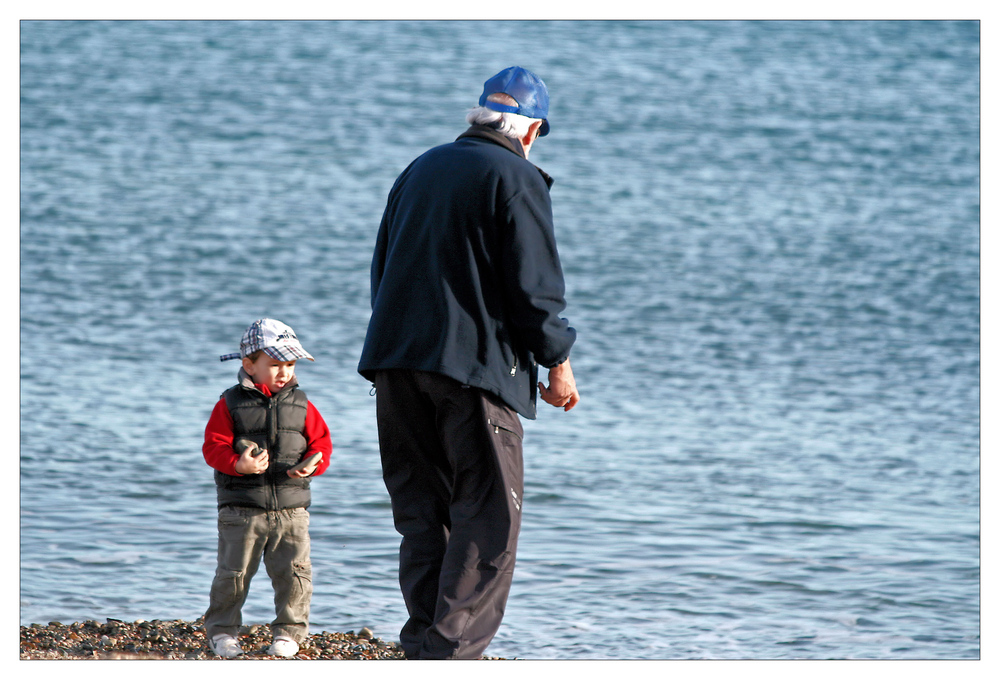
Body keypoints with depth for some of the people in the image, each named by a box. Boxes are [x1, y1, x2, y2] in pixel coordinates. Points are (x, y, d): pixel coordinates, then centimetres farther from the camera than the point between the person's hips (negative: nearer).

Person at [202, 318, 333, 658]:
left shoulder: (301, 406, 9)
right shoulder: (230, 404, 0)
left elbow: (321, 443, 11)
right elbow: (214, 447, -4)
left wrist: (311, 465, -11)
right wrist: (239, 464, -22)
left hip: (291, 507, 2)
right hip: (242, 509, -2)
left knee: (293, 572, -3)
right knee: (234, 572, 1)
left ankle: (288, 630, 11)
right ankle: (222, 630, 16)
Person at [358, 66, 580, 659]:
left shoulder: (421, 170, 17)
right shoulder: (517, 180, -5)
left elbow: (383, 271, 20)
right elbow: (535, 287, -10)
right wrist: (558, 363, 2)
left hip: (396, 364, 7)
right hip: (477, 367, -7)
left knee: (422, 512, 11)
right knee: (489, 519, -3)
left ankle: (422, 647, 8)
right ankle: (453, 650, -12)